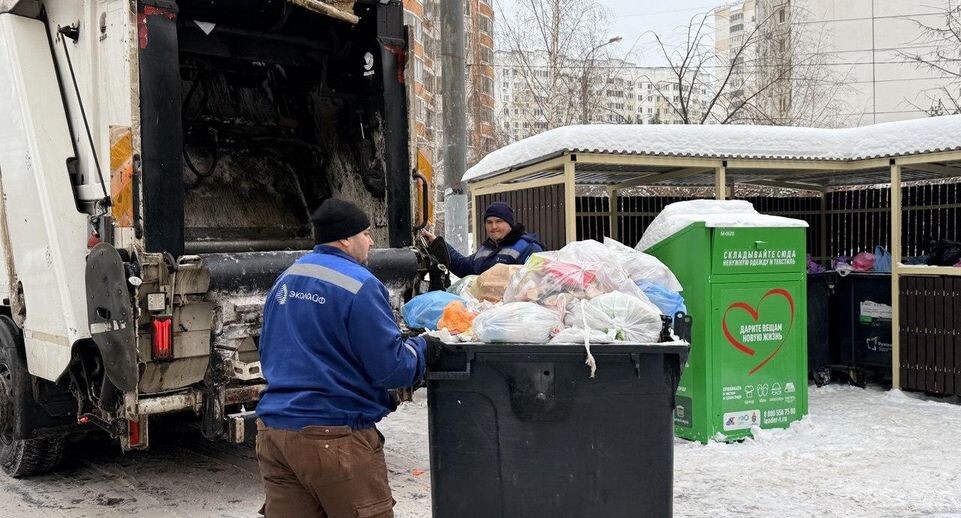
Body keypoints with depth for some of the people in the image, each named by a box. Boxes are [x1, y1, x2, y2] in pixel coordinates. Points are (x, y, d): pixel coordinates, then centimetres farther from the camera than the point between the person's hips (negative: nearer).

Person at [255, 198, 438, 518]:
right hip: (333, 437, -8)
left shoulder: (285, 281, 13)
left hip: (274, 430, 8)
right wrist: (424, 348, 4)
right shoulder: (358, 285, -13)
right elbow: (390, 367, -14)